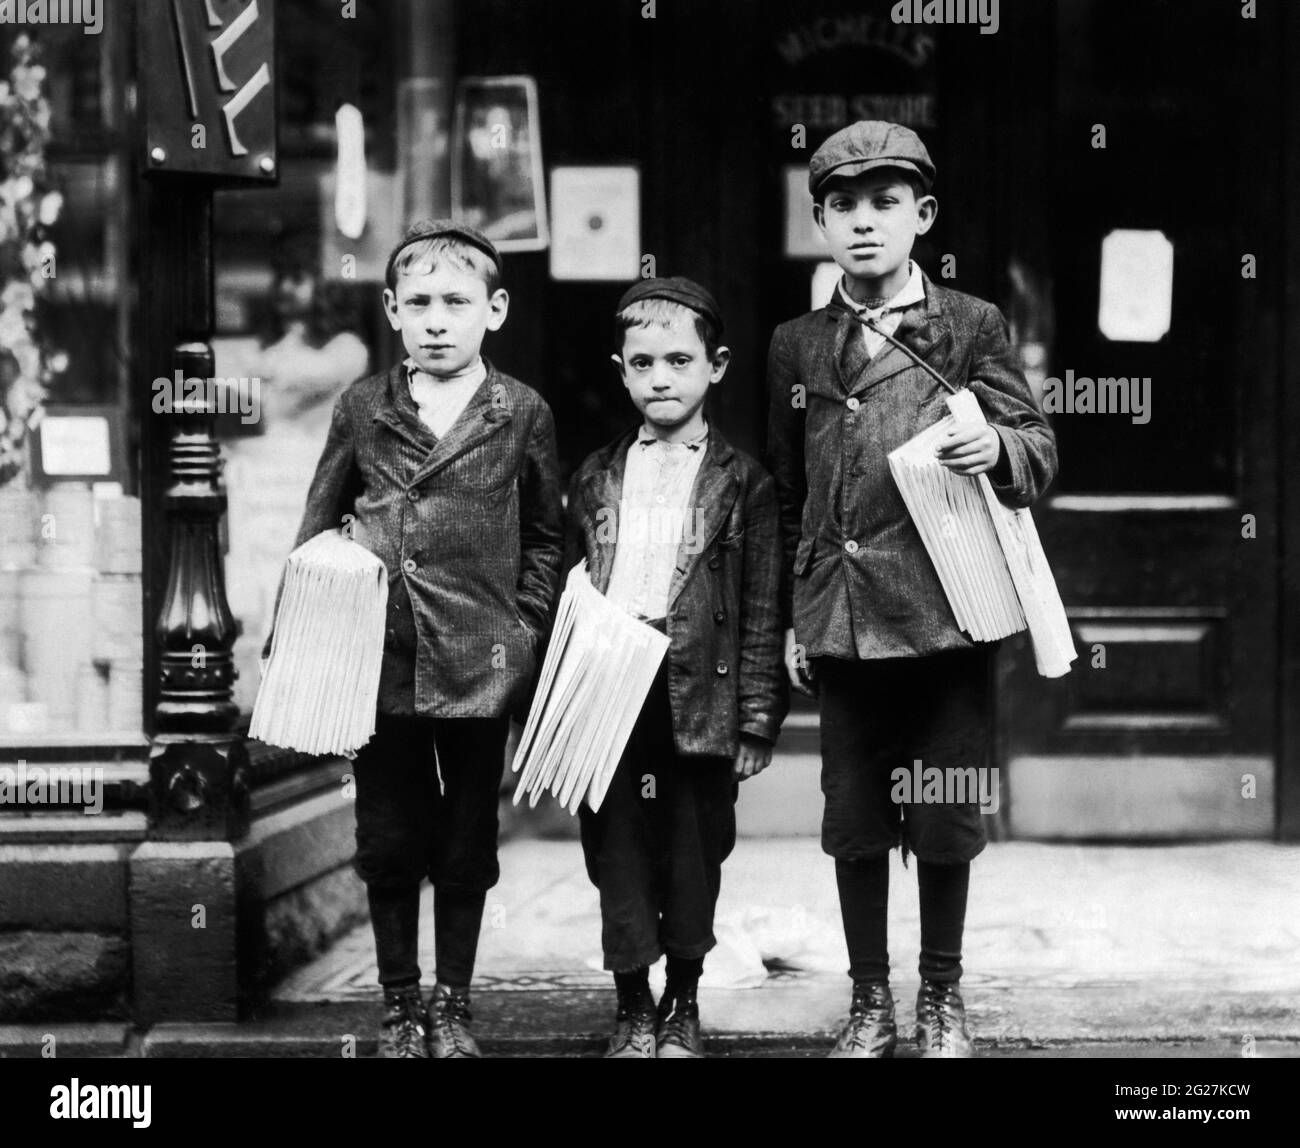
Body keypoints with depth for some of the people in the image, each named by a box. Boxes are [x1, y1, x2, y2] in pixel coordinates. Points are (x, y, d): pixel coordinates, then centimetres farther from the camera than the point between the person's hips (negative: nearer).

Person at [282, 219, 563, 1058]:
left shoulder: (523, 414, 1)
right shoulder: (363, 408, 4)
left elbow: (547, 539, 7)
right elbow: (318, 526, 11)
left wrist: (525, 634, -2)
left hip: (479, 666, -1)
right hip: (378, 663, 1)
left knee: (466, 845, 9)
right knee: (388, 842, 8)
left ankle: (453, 1008, 23)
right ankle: (400, 1009, 22)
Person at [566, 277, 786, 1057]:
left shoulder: (742, 481, 1)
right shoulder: (598, 478, 11)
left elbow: (762, 612, -1)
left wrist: (756, 722, -6)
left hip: (698, 696, -2)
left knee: (693, 854, 6)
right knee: (618, 852, 4)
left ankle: (683, 1006, 22)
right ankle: (633, 1010, 15)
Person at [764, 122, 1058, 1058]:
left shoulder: (974, 326, 3)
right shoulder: (797, 347, 8)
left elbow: (1039, 448, 2)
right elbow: (785, 495, 12)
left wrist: (996, 448, -21)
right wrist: (789, 620, 10)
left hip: (948, 616, -2)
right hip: (840, 619, 2)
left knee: (947, 822, 6)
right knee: (855, 822, 7)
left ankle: (943, 999, 24)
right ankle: (871, 1004, 22)